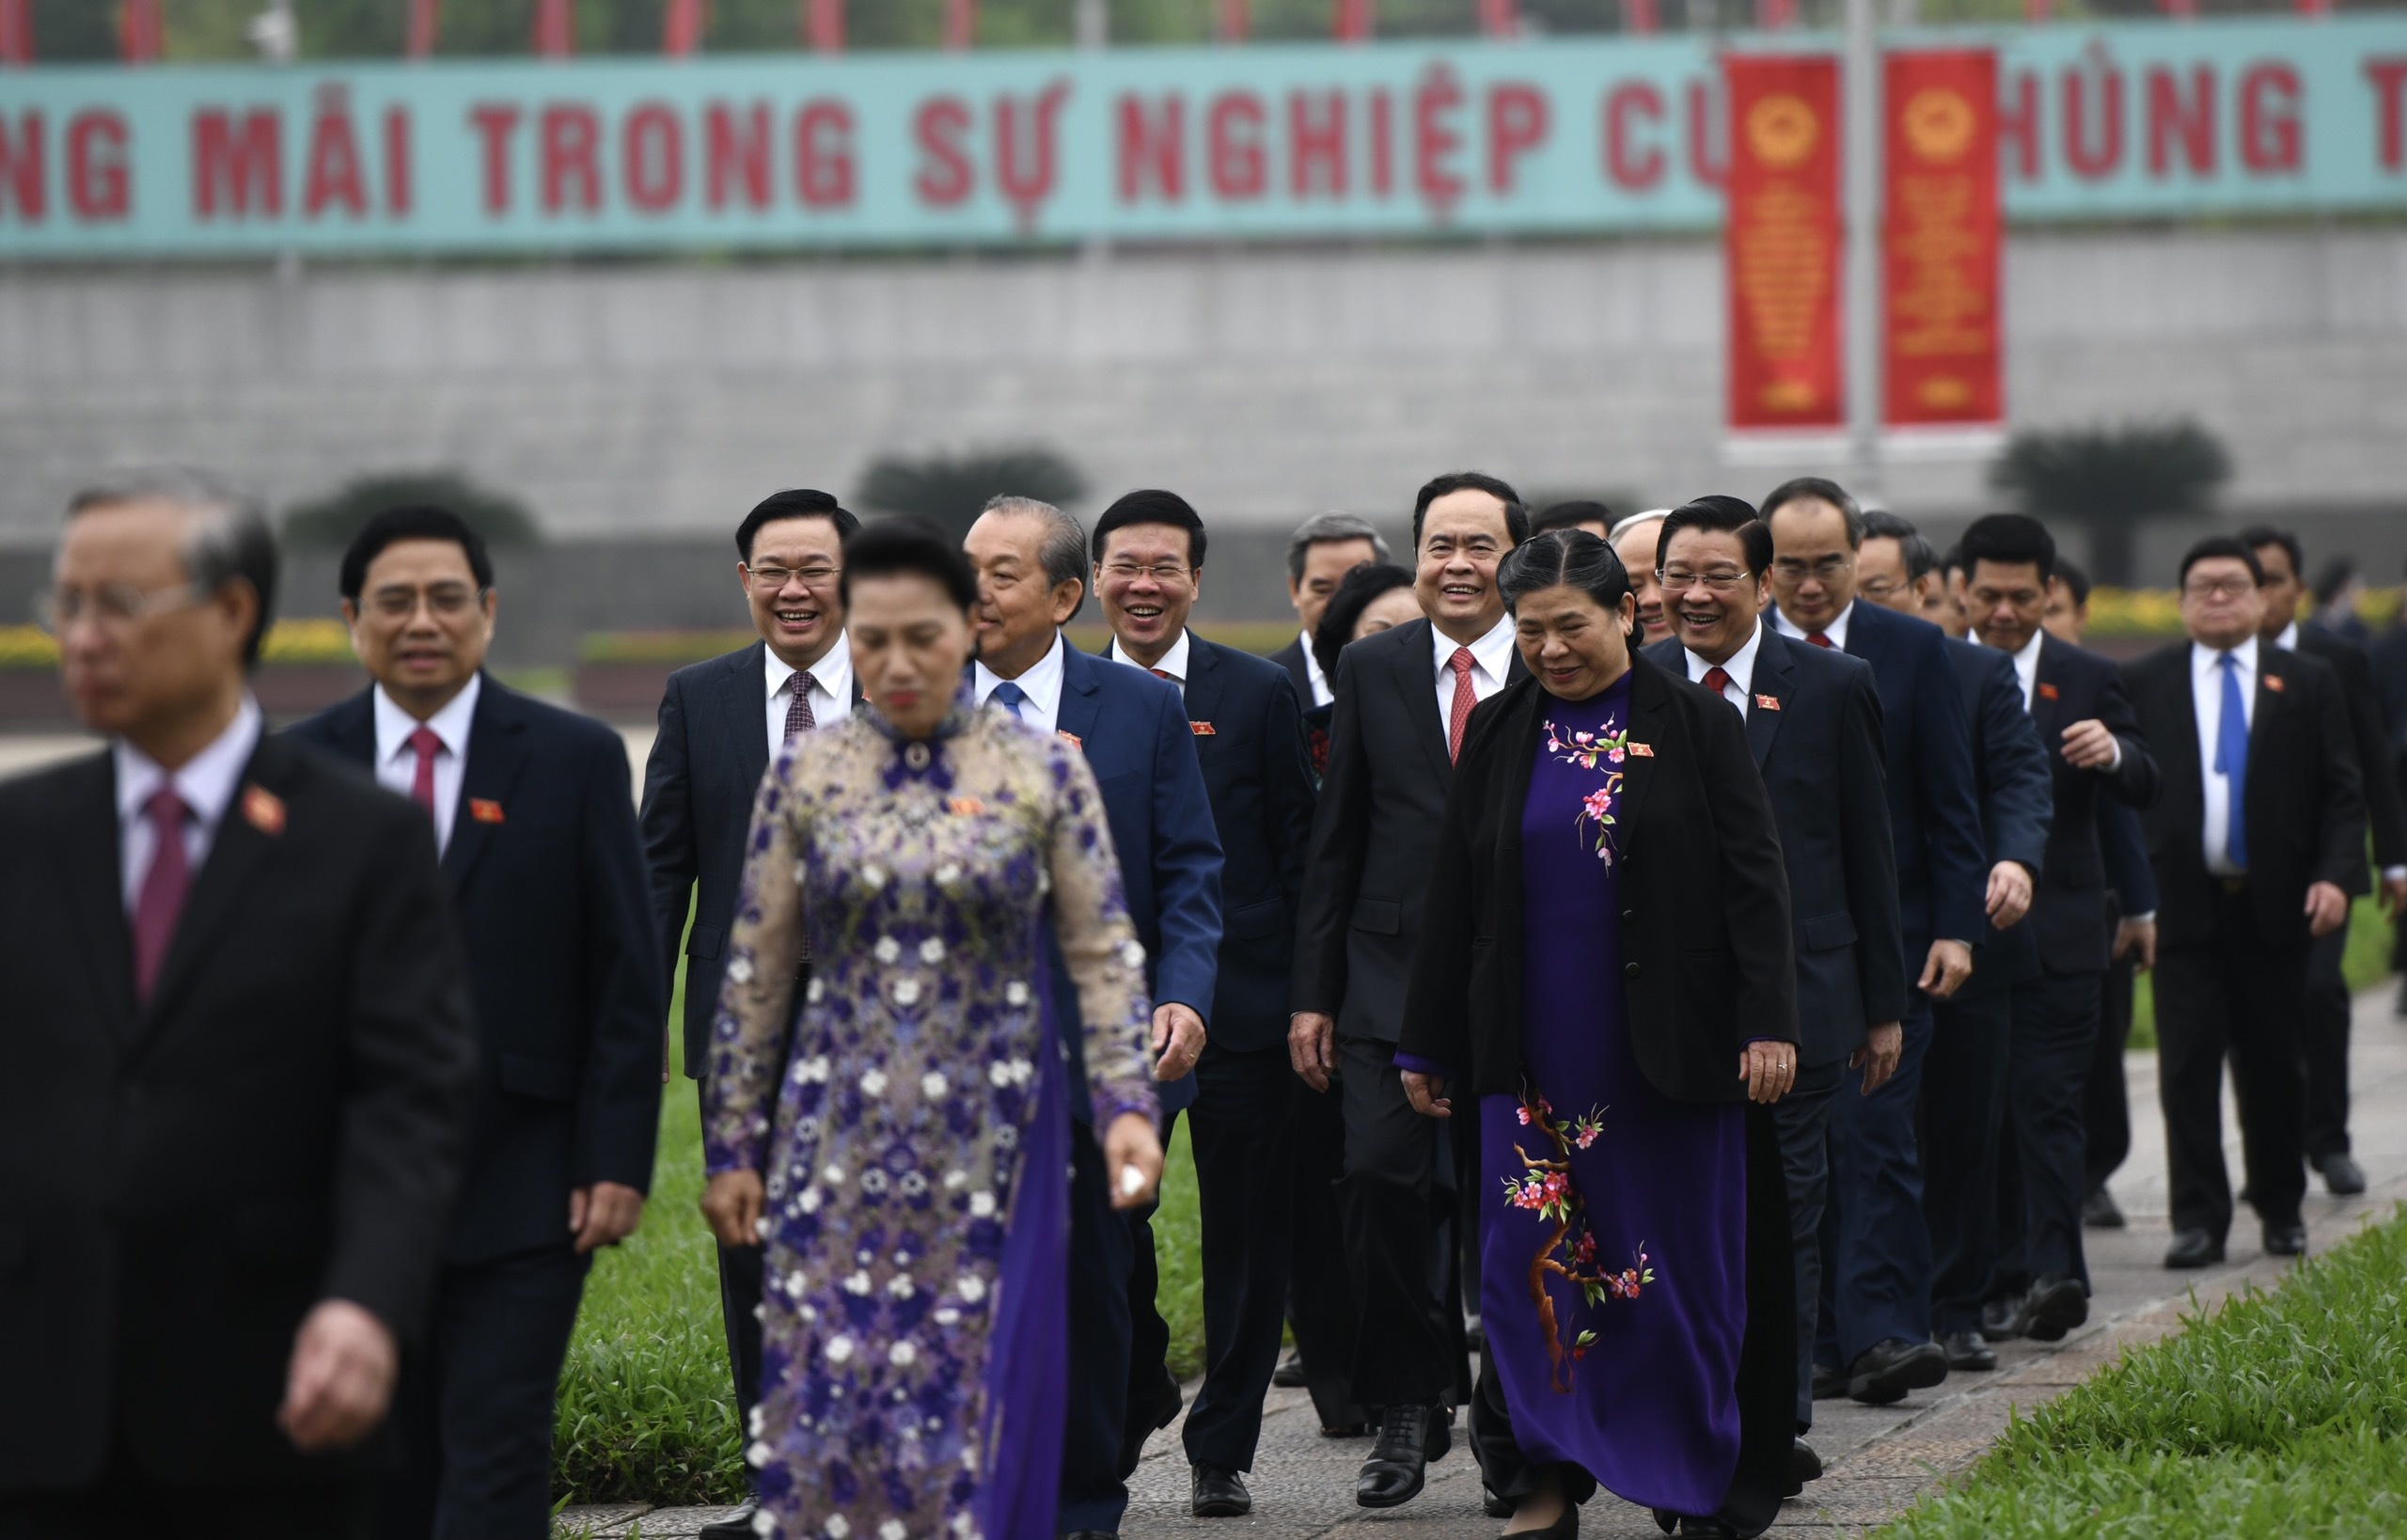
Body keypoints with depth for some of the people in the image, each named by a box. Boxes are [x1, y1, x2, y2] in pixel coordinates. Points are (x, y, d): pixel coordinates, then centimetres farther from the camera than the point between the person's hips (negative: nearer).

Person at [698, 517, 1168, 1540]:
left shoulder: (1044, 772, -2)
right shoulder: (806, 775, 2)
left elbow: (1104, 954, 0)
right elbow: (755, 973, 6)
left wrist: (1126, 1105, -12)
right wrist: (733, 1147, 5)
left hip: (990, 1147, -1)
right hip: (837, 1145, 1)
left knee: (975, 1408, 0)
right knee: (826, 1400, -1)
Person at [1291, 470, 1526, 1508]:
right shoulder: (1371, 671, 7)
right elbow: (1335, 841, 9)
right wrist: (1313, 992, 4)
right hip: (1392, 981, 1)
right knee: (1382, 1178, -13)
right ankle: (1408, 1405, 2)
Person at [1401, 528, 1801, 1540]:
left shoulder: (1695, 724, -2)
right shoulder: (1499, 735, 7)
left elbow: (1755, 878, -4)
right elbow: (1453, 897, 11)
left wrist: (1767, 1023, -12)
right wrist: (1427, 1046, 11)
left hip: (1670, 1048, -3)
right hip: (1535, 1051, 3)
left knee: (1682, 1260, 1)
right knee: (1528, 1255, -2)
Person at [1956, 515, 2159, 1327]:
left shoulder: (2086, 679, 7)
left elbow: (2144, 788, 0)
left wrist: (2114, 753, -23)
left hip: (2055, 931, -2)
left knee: (2046, 1101, -10)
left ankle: (2054, 1273, -15)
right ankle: (2001, 1279, 12)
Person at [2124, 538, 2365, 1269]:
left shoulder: (2309, 682, 8)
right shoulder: (2143, 683, 6)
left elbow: (2343, 795, 6)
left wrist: (2336, 876, -10)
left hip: (2275, 906, 1)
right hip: (2182, 902, -1)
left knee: (2272, 1065, 8)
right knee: (2187, 1066, -5)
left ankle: (2282, 1209, 23)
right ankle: (2199, 1219, -2)